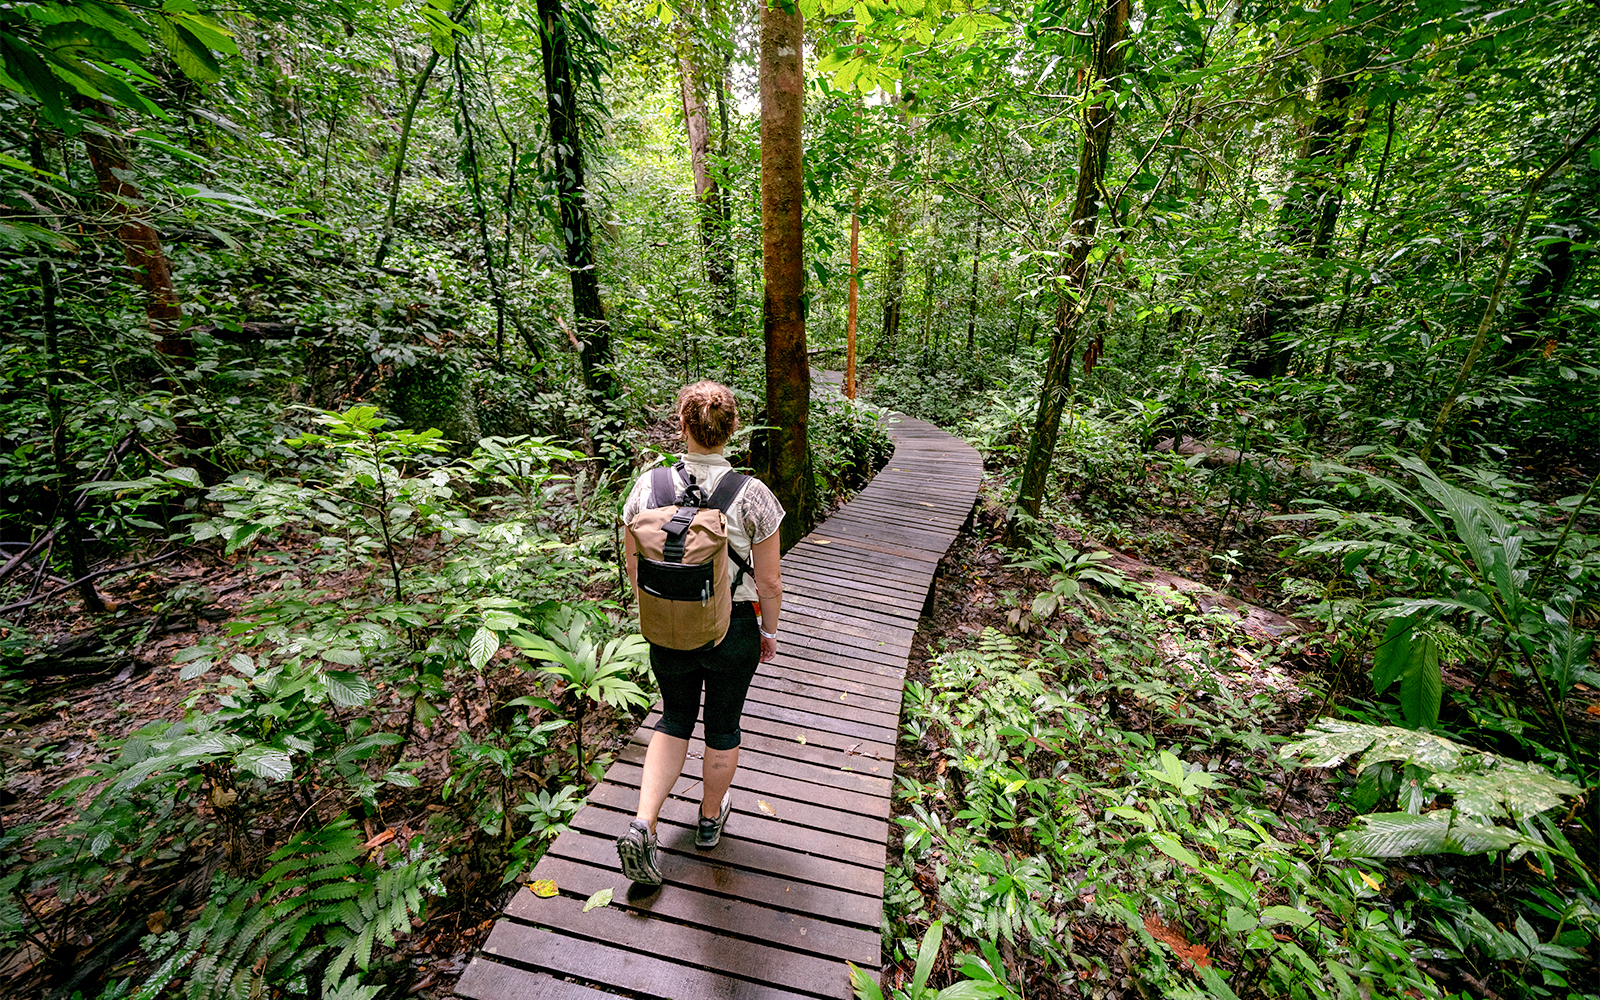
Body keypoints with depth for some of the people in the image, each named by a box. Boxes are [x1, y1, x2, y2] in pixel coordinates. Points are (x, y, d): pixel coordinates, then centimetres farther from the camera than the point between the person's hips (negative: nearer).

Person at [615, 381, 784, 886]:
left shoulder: (647, 487, -11)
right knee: (723, 725, 22)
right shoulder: (751, 495, -19)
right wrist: (769, 631, 4)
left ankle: (642, 824, 20)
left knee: (675, 719, 27)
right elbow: (769, 582, -13)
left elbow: (635, 569, -1)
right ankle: (711, 817, 45)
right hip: (734, 628, -2)